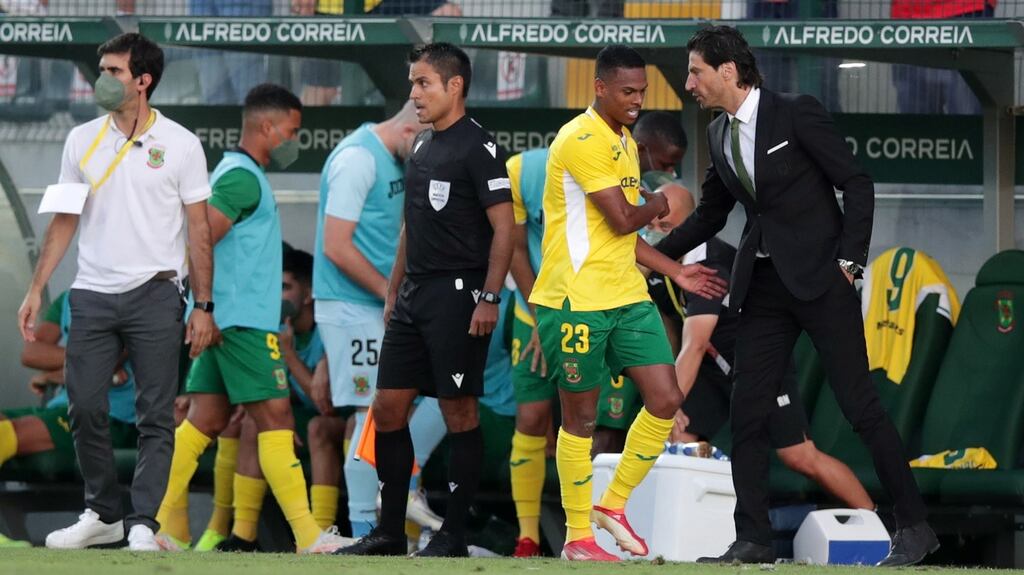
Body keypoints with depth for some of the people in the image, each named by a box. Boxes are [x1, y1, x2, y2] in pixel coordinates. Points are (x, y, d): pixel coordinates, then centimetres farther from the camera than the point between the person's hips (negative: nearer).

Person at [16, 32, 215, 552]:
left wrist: (203, 306, -3)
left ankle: (142, 523, 1)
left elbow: (199, 229, 1)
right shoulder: (83, 140, 8)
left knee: (155, 416, -3)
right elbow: (64, 221, 12)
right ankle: (102, 514, 15)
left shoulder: (180, 144, -1)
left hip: (155, 295, -3)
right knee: (84, 407, 1)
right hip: (93, 294, 3)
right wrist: (36, 290, 6)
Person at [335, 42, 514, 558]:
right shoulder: (422, 148, 17)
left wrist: (490, 299, -20)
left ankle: (453, 535, 3)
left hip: (457, 295, -9)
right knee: (388, 409, 6)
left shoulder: (477, 147, -9)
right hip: (414, 297, 9)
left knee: (458, 412, -3)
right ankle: (390, 531, 14)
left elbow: (503, 228, -13)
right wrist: (393, 292, 20)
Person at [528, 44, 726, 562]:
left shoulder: (625, 143, 16)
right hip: (576, 300, -8)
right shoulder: (583, 140, -15)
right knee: (581, 418, 1)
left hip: (626, 296, 8)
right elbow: (621, 220, -18)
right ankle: (577, 536, 11)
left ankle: (613, 506, 16)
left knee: (665, 401, 0)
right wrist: (657, 204, 2)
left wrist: (674, 271, 18)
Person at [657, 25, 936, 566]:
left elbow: (857, 184, -8)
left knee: (859, 402, -6)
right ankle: (752, 538, 4)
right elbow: (710, 213, 22)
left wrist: (850, 261, -12)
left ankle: (913, 527, 0)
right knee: (747, 412, 0)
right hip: (763, 284, 7)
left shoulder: (795, 114, -9)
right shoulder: (719, 134, 11)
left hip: (819, 276, -7)